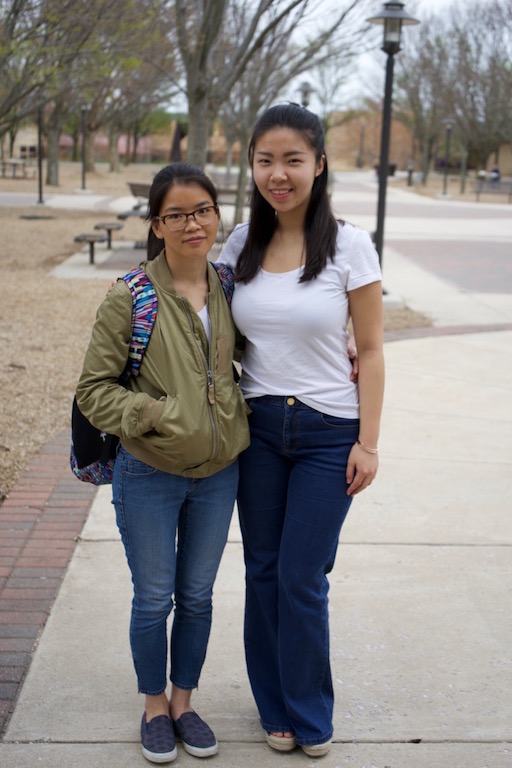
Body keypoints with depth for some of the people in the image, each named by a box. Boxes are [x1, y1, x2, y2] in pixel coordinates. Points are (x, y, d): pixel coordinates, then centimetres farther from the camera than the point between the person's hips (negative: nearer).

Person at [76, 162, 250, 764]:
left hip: (217, 474, 4)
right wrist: (154, 413, -23)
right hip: (149, 477, -3)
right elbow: (93, 390, -9)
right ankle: (154, 707, 33)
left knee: (197, 596, 16)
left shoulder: (229, 290, 0)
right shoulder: (131, 298, -13)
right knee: (153, 599, 11)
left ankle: (183, 701, 37)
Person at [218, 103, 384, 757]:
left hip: (328, 433, -3)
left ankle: (309, 717, 23)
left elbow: (370, 351, -5)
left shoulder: (349, 247, -8)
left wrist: (368, 442, -7)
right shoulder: (241, 244, 2)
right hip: (258, 426, 4)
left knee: (302, 580, 0)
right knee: (263, 572, 11)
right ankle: (277, 708, 30)